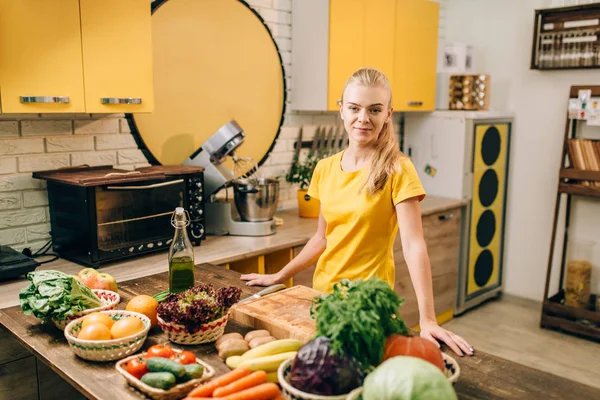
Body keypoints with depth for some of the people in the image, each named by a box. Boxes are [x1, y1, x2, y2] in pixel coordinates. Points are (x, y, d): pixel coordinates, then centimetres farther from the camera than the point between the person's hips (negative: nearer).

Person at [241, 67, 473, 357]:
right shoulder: (325, 169, 2)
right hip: (323, 291, 5)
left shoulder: (397, 170, -14)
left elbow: (413, 244, -21)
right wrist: (279, 276, 12)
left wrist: (427, 319, -28)